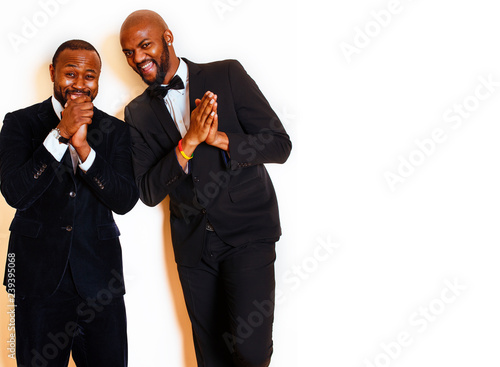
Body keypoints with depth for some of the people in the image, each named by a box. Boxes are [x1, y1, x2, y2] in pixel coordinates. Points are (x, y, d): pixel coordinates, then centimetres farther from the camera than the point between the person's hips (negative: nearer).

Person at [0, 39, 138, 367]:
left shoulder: (116, 131, 5)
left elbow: (125, 201, -7)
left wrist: (84, 149, -20)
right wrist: (60, 134, -20)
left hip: (99, 279, 2)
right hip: (38, 275, -1)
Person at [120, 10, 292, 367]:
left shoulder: (227, 74, -3)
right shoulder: (138, 113, 6)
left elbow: (280, 144, -6)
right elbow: (149, 193, -3)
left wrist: (220, 139, -23)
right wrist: (189, 142, -18)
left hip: (248, 230, -3)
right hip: (194, 241, 4)